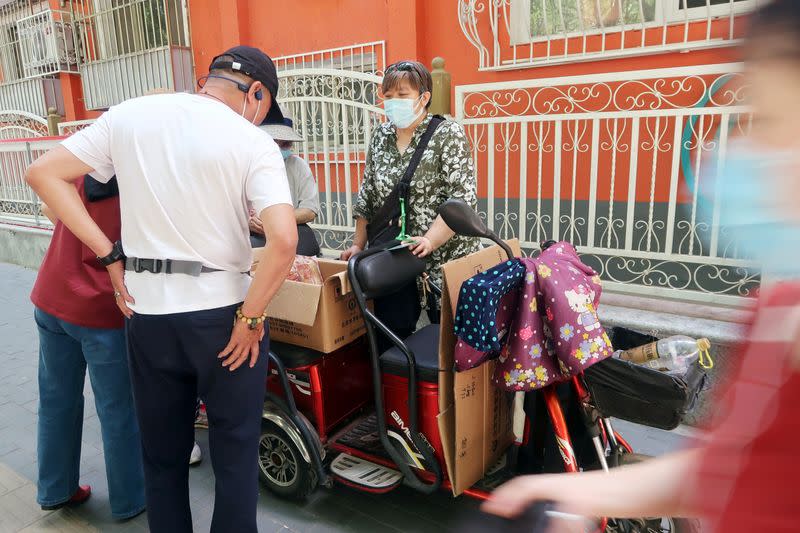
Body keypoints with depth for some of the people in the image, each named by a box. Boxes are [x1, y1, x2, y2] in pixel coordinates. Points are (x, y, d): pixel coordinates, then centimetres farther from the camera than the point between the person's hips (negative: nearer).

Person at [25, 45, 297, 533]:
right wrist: (251, 318, -12)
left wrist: (109, 254, 2)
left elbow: (43, 173, 5)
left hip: (145, 312, 4)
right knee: (235, 453, 14)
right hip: (221, 315, -4)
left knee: (162, 454, 21)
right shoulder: (253, 143, -10)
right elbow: (284, 240, -23)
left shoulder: (128, 116, 3)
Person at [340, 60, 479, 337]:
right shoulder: (381, 136, 10)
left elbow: (463, 197, -14)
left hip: (442, 259, -4)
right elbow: (367, 196, 15)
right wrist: (358, 244, 11)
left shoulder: (448, 134, -6)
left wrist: (430, 241, -24)